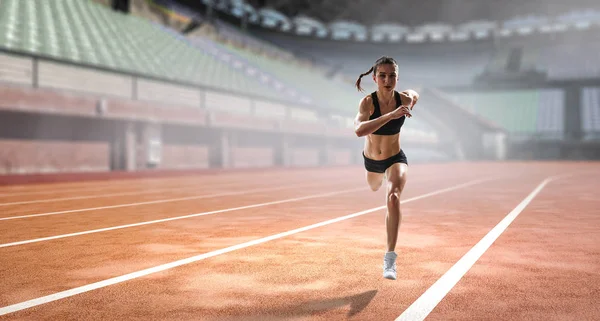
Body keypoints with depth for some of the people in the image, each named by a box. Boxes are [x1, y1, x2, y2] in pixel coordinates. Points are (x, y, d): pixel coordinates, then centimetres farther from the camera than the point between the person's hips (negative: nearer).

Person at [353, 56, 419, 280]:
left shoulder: (406, 98, -21)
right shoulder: (368, 102, -29)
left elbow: (415, 95, 7)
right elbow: (359, 130, -50)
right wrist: (390, 115, -58)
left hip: (395, 158, -1)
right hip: (371, 160, 1)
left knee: (393, 197, -28)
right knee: (374, 188, 32)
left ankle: (390, 258, -23)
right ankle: (383, 177, 74)